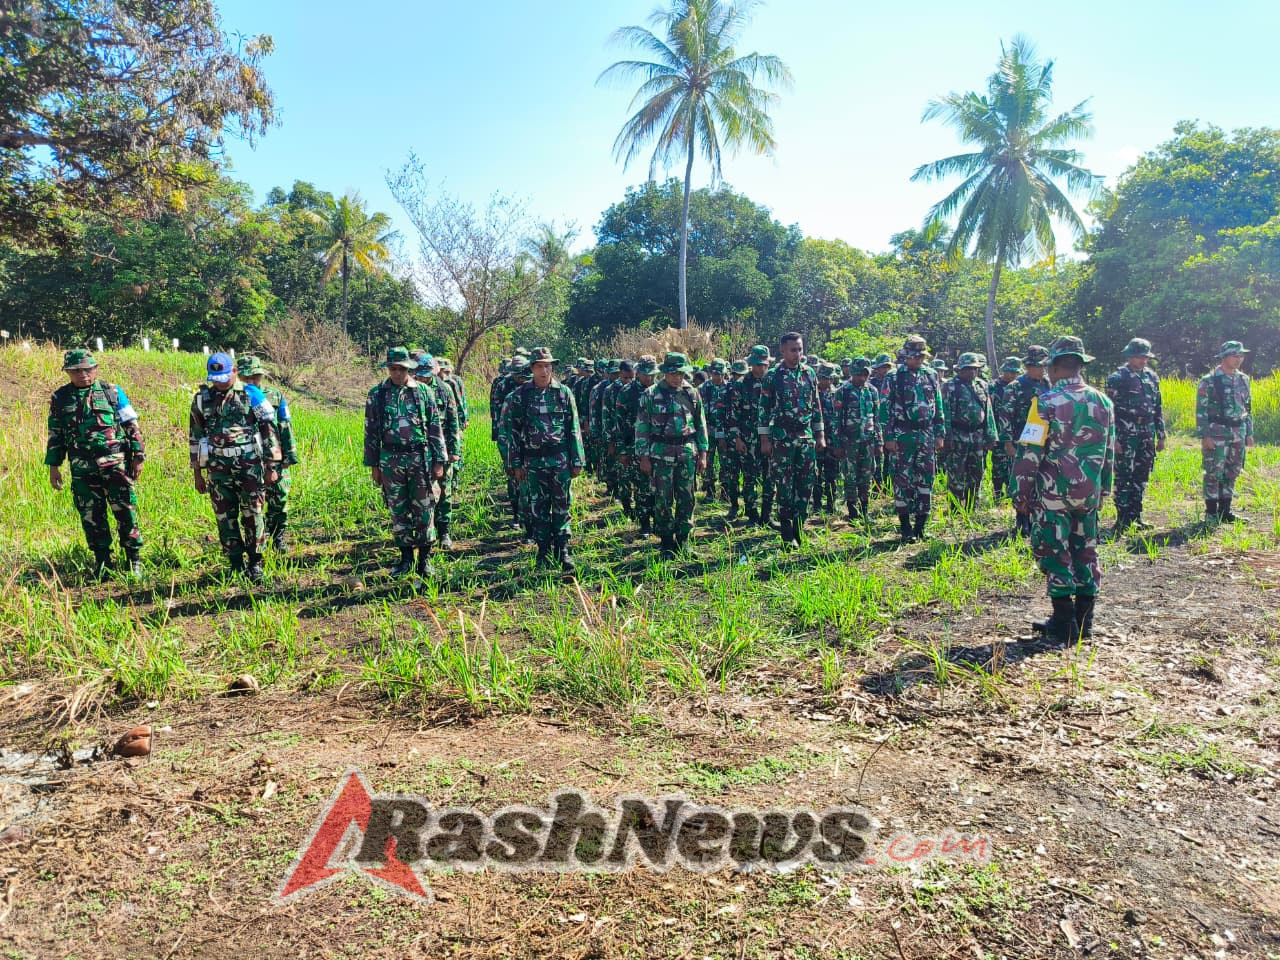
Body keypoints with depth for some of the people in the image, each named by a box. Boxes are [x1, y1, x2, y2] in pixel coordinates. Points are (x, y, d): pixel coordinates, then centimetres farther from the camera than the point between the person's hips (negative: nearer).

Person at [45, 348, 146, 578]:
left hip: (116, 464, -2)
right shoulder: (60, 398, 9)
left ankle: (134, 560, 9)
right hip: (82, 470, 3)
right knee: (91, 517, 7)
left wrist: (138, 457, -2)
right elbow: (55, 435, 14)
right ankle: (102, 563, 18)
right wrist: (53, 467, 10)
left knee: (126, 513, -2)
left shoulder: (113, 392, 3)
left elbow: (132, 426, 3)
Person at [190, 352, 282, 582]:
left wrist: (272, 466, -3)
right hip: (219, 469, 3)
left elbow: (269, 430, 0)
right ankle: (235, 566, 15)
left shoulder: (251, 395, -1)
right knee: (225, 518, 5)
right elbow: (195, 437, 14)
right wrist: (197, 473, 12)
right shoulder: (202, 399, 7)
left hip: (250, 466, -3)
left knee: (253, 515, 0)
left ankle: (255, 563, 11)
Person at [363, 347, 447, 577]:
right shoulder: (377, 394, 4)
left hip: (421, 459, -1)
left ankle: (425, 558, 14)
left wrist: (439, 461, -2)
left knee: (424, 511, 3)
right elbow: (370, 432, 7)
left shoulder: (424, 392, 1)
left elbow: (436, 428, 2)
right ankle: (406, 557, 21)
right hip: (391, 461, 1)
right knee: (398, 512, 8)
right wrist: (373, 465, 5)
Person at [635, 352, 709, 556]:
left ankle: (683, 539, 18)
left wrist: (703, 452, 8)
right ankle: (667, 543, 11)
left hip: (687, 454, 3)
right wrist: (643, 456, -5)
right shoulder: (651, 394, -1)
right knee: (663, 500, 1)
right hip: (661, 455, -3)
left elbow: (701, 424, 13)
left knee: (686, 499, 6)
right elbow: (641, 427, -1)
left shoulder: (692, 393, 8)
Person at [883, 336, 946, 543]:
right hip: (902, 437, -4)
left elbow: (939, 407, 13)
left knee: (926, 480, 6)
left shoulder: (931, 376, 10)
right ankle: (905, 528, 5)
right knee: (902, 481, -2)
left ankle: (920, 526, 15)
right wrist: (889, 438, -9)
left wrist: (940, 434, 8)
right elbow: (886, 410, -4)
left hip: (926, 437, 4)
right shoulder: (894, 378, -2)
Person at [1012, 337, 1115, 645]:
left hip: (1052, 494, -6)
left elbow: (1029, 454, -15)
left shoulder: (1047, 403, -13)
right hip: (1088, 493, 6)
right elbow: (1109, 452, 13)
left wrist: (1020, 494, -8)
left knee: (1055, 554, 2)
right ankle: (1083, 620, 22)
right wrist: (1103, 490, 22)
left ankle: (1064, 625, 4)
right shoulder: (1103, 402, 6)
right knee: (1085, 552, 14)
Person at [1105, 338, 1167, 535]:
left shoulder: (1151, 377, 13)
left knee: (1141, 477, 10)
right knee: (1124, 477, -6)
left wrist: (1161, 436, 14)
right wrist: (1113, 438, -16)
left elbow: (1158, 408, 18)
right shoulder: (1117, 378, -6)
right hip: (1125, 435, -6)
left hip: (1147, 436, 6)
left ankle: (1135, 516, 19)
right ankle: (1122, 520, -1)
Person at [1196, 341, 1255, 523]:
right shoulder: (1208, 381, -7)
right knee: (1214, 473, -3)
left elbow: (1248, 408, 18)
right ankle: (1211, 513, 4)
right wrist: (1204, 436, -15)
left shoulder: (1243, 380, 12)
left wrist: (1249, 433, 14)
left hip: (1238, 433, 6)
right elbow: (1201, 411, -9)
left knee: (1231, 473, 9)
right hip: (1217, 432, -6)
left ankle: (1225, 511, 17)